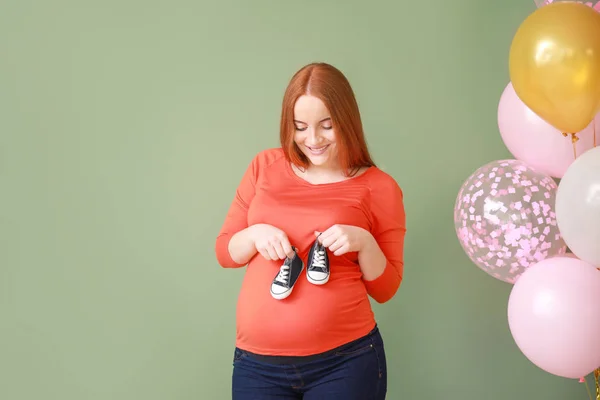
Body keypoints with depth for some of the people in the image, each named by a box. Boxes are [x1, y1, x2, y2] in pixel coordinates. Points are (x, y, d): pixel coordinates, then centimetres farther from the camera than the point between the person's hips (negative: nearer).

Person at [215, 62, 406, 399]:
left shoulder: (378, 187, -1)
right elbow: (224, 251, 9)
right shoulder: (265, 167, 5)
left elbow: (385, 290, 2)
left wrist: (364, 242, -16)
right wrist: (255, 235, -11)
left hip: (346, 360, -2)